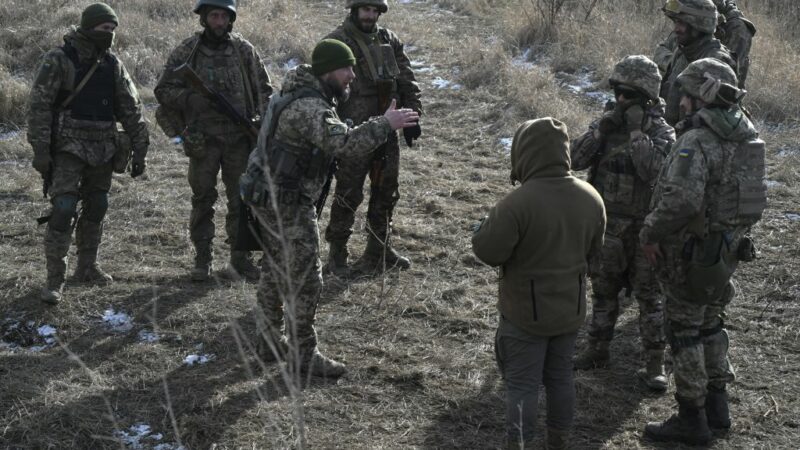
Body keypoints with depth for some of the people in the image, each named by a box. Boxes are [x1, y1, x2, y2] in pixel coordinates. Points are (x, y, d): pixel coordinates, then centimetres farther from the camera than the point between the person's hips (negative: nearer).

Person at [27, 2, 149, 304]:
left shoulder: (113, 64, 7)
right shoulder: (59, 60, -8)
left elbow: (131, 109, 9)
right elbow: (39, 106, -10)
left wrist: (139, 151, 6)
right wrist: (40, 151, -14)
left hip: (103, 150, 5)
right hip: (68, 147, -5)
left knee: (96, 210, 10)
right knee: (64, 210, -12)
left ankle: (87, 267, 25)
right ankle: (54, 279, -6)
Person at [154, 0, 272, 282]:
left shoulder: (244, 50, 4)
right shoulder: (187, 52, -1)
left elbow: (264, 89, 11)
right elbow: (164, 90, 0)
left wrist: (263, 121, -4)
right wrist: (191, 99, -17)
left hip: (240, 138, 1)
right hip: (203, 140, -1)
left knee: (242, 200, 6)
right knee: (202, 200, 6)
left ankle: (241, 259, 16)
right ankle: (202, 260, 15)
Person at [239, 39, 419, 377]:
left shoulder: (301, 94, 9)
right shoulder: (309, 108, -25)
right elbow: (345, 145, -38)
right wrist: (385, 124, -31)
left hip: (268, 196, 11)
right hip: (286, 204, -11)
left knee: (275, 271, 19)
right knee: (304, 280, -2)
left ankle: (271, 342, 32)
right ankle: (303, 355, 8)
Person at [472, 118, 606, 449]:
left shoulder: (517, 203, -26)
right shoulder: (591, 197, -5)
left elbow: (488, 252, -20)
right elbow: (593, 248, 8)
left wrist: (486, 227, 0)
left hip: (526, 312, -5)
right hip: (571, 308, 6)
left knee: (522, 384, 5)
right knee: (560, 377, 19)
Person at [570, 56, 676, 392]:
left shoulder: (661, 131, -11)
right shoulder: (606, 123, 2)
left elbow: (654, 171, -29)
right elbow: (575, 159, -10)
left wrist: (637, 131, -25)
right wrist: (602, 128, -19)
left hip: (644, 228, -4)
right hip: (606, 224, 4)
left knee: (649, 295, 3)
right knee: (603, 291, 16)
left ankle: (655, 365, 11)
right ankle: (597, 351, 30)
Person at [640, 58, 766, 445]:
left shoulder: (697, 142, -22)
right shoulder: (745, 137, 6)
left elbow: (681, 199, -34)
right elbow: (754, 198, 14)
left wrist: (650, 233, -21)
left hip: (693, 253, -8)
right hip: (727, 249, 8)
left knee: (685, 331, 3)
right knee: (710, 324, 21)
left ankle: (691, 420, 10)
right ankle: (716, 405, 30)